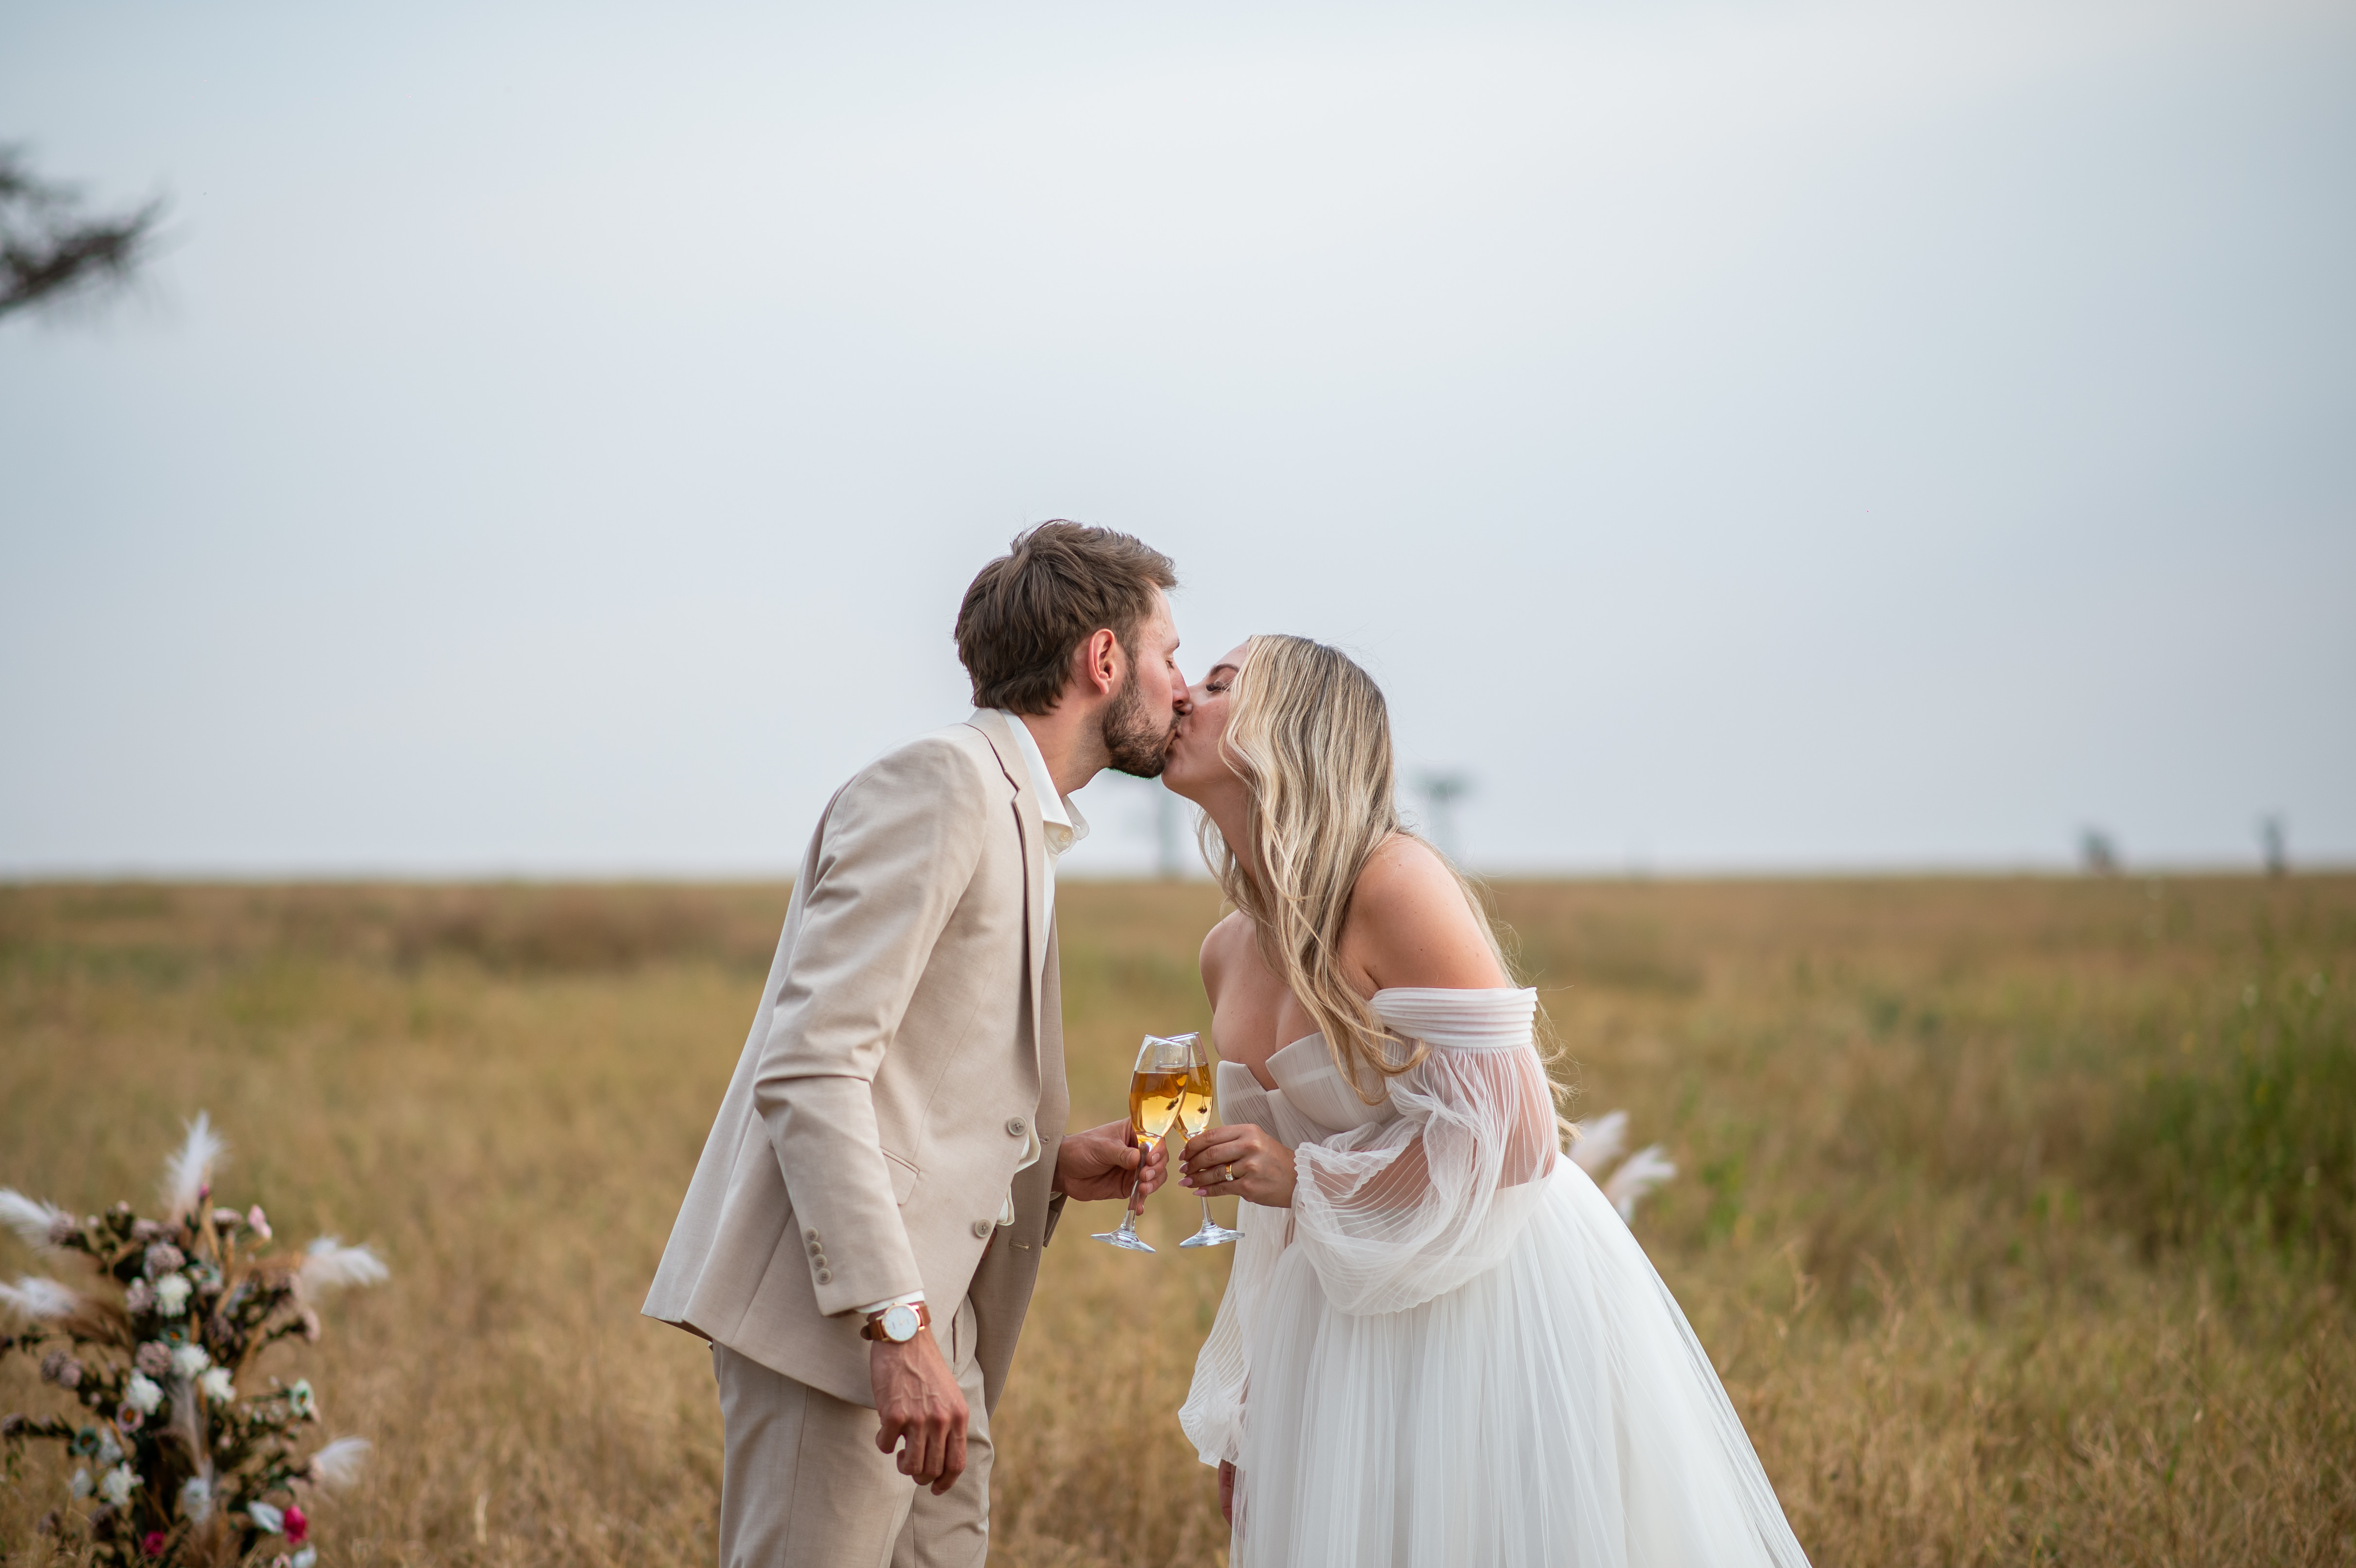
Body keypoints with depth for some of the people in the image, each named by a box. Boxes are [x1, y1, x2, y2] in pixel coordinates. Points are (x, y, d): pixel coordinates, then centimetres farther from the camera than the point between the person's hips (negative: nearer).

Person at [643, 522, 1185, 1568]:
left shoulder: (1015, 819, 22)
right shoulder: (938, 787, -10)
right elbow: (805, 1068, -19)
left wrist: (1050, 1167, 10)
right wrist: (896, 1324, -25)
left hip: (928, 1319, 10)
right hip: (835, 1321, -10)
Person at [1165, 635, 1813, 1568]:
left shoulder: (1396, 882, -17)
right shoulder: (1226, 953, 7)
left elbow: (1510, 1135, -20)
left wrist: (1305, 1176, -19)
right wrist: (1241, 1418, 14)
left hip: (1495, 1297, -7)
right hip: (1347, 1322, 7)